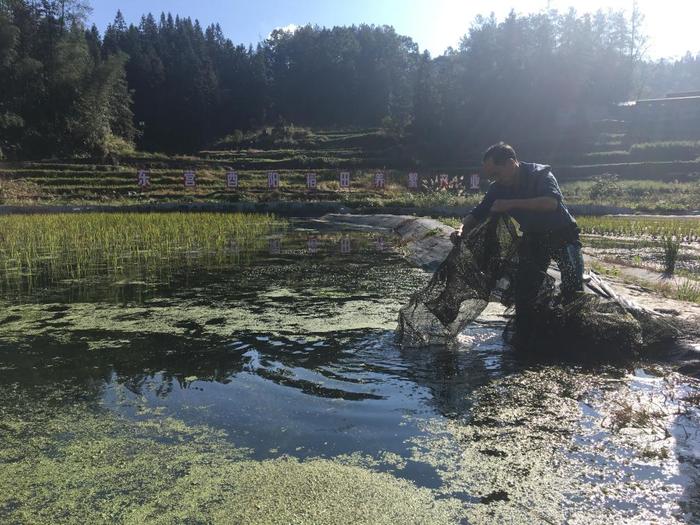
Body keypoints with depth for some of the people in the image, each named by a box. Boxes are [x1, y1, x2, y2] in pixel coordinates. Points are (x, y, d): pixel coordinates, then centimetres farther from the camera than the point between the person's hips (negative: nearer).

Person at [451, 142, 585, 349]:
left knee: (572, 274, -21)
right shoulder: (498, 189, -4)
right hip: (533, 238, 4)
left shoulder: (540, 173, -20)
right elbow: (477, 213, -1)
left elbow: (552, 202, -39)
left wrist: (511, 204, -41)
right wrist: (462, 229, -23)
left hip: (562, 234, -4)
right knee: (524, 287, -5)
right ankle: (523, 342, 3)